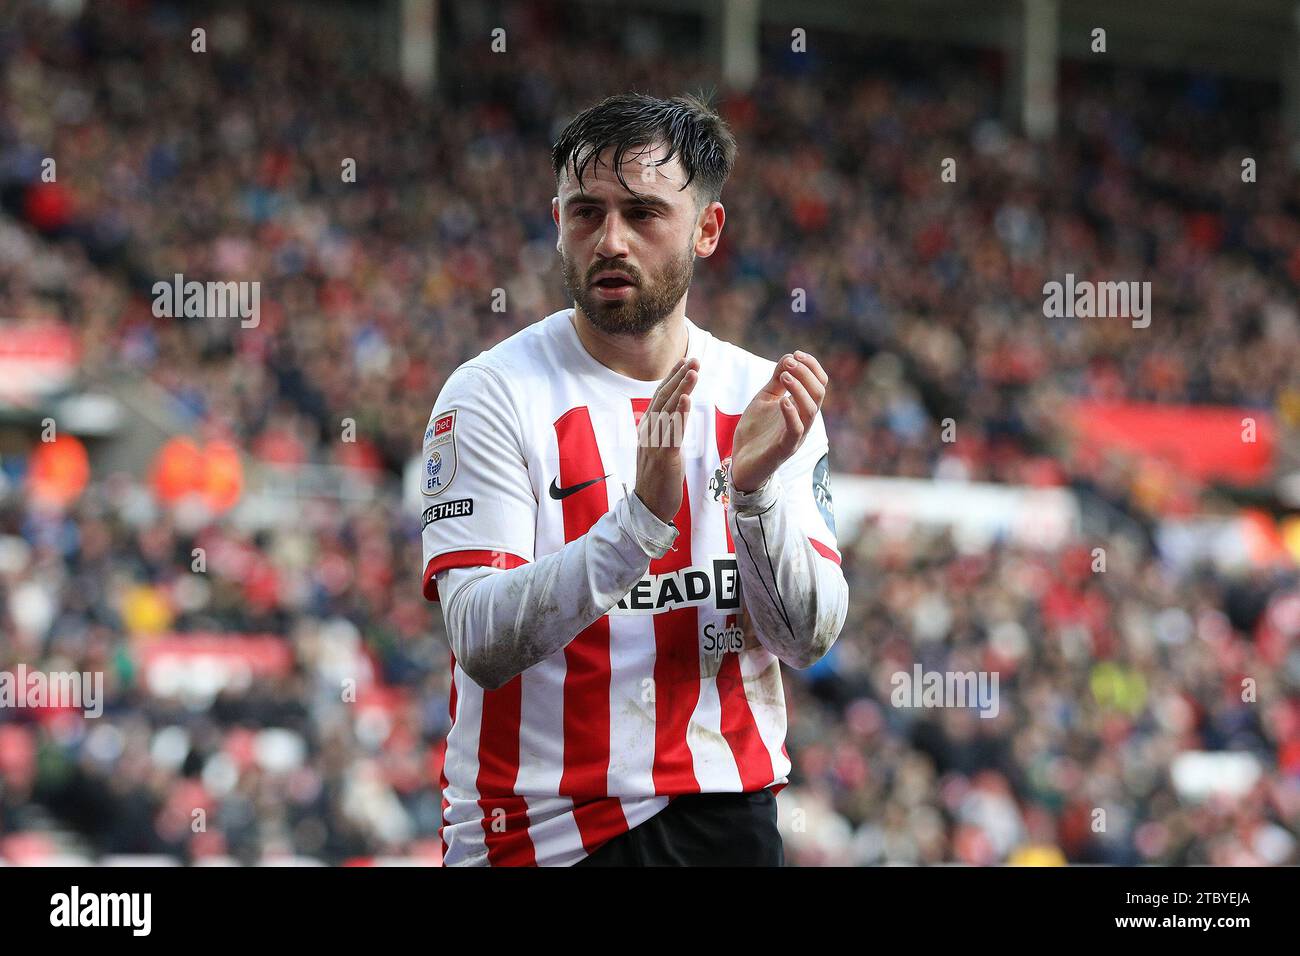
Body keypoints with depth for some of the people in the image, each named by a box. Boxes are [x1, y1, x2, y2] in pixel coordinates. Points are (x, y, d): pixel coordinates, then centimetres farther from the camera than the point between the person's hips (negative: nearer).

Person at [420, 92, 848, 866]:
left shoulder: (767, 400, 3)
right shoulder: (493, 394, -8)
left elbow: (809, 640, -5)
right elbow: (481, 643, -19)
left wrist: (755, 488, -20)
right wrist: (641, 516, -30)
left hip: (729, 814, 3)